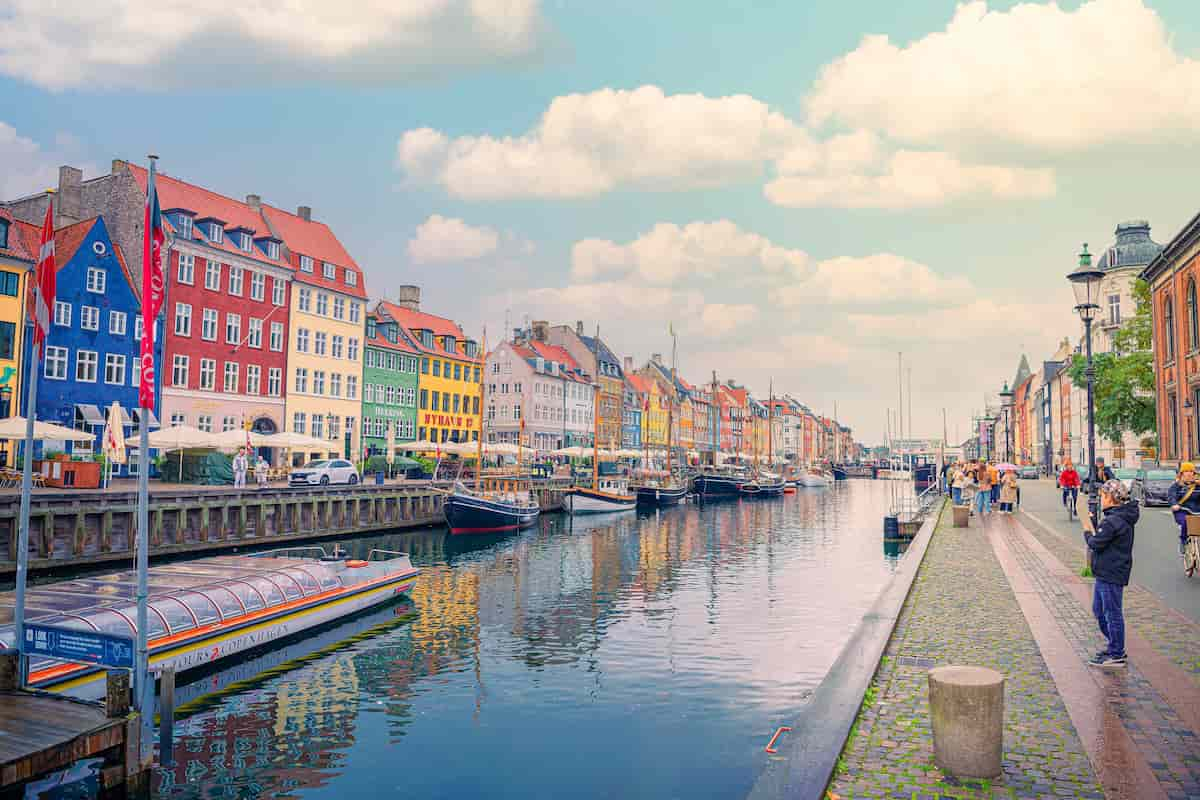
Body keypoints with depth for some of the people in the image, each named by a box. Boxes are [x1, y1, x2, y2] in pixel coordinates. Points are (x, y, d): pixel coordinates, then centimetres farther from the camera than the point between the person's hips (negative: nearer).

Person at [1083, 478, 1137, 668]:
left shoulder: (1113, 521, -22)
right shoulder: (1123, 517, 11)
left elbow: (1095, 544, -20)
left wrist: (1087, 533, -2)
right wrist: (1092, 533, 5)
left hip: (1111, 575, -10)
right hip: (1106, 573, 10)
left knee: (1112, 614, -1)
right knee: (1099, 610, 20)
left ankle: (1116, 656, 8)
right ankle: (1116, 647, 30)